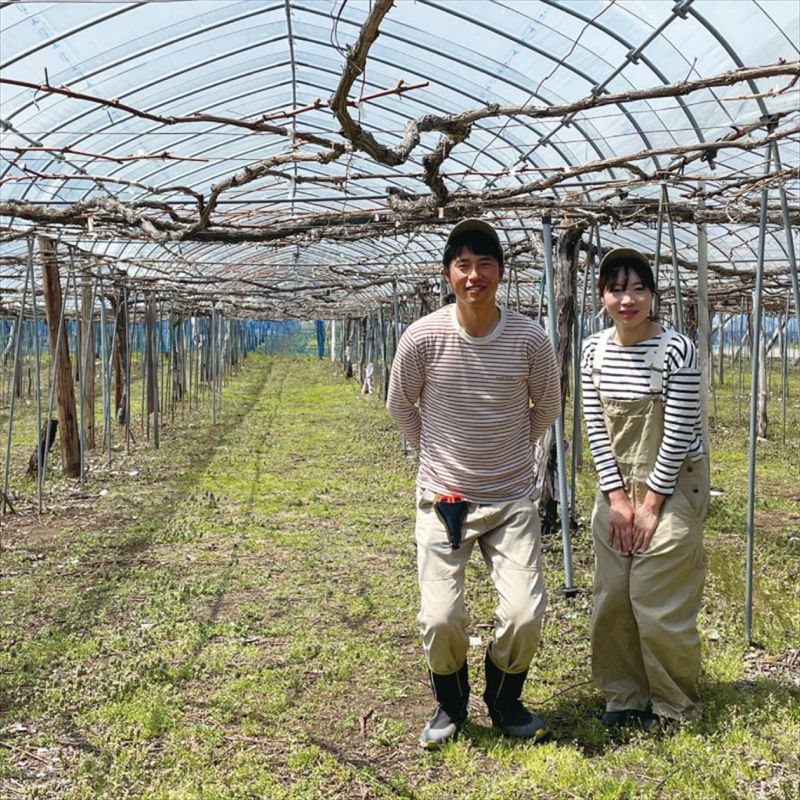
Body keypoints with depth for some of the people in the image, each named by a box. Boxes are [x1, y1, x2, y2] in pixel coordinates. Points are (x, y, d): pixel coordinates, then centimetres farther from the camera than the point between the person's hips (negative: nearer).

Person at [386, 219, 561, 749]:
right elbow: (401, 405, 9)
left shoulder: (530, 338, -8)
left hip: (513, 500, 1)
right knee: (440, 619, -7)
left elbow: (547, 406, 12)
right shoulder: (423, 337, -10)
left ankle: (504, 701, 25)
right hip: (442, 498, 0)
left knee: (525, 614, -7)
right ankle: (450, 705, 25)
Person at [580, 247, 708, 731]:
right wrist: (617, 499, -5)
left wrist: (651, 506, -13)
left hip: (672, 486, -5)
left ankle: (675, 706, 19)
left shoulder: (677, 350, -16)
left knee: (661, 601, -2)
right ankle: (625, 697, 27)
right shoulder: (595, 351, 0)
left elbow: (678, 435, -15)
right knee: (613, 598, 9)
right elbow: (596, 429, 1)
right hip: (618, 486, 5)